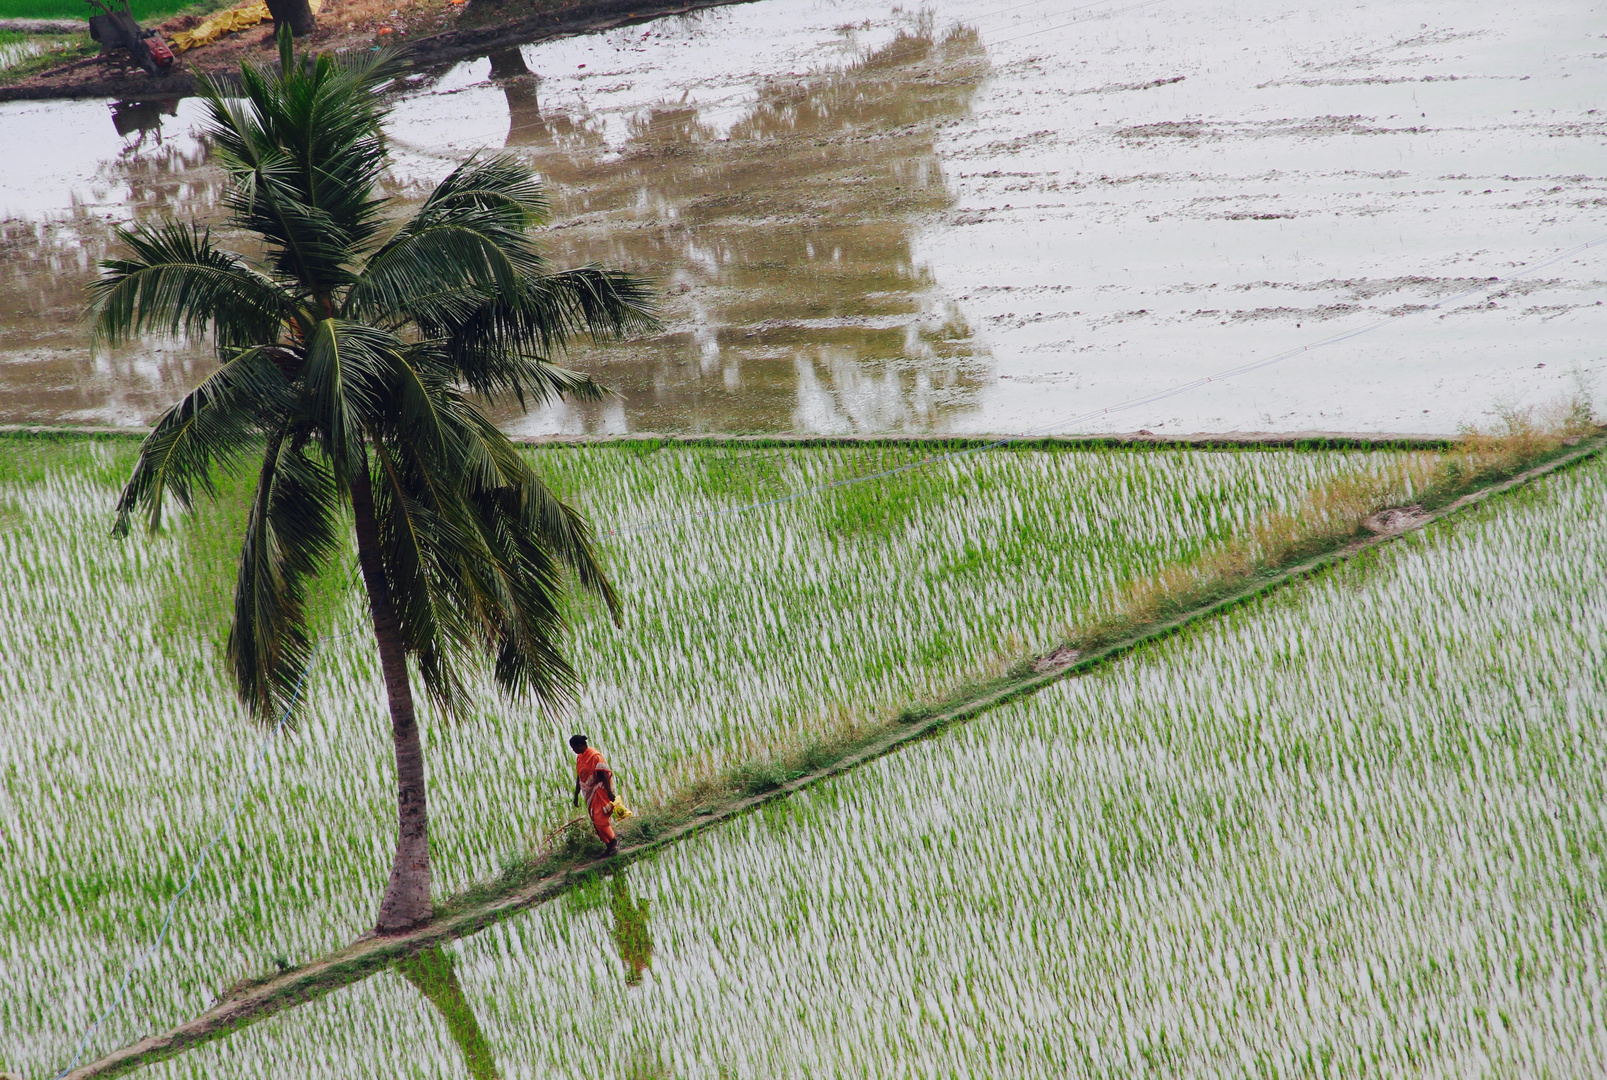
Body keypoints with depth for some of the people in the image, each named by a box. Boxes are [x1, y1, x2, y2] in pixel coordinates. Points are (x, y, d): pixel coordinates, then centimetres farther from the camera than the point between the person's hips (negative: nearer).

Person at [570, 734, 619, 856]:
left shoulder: (595, 756, -15)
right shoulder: (579, 757, 11)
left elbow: (604, 774, -20)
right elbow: (579, 777, 19)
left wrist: (609, 792, -28)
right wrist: (576, 795, 20)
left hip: (599, 791, -9)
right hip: (589, 794, 9)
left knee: (600, 820, -14)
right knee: (596, 821, 6)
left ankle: (613, 842, 0)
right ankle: (611, 846, 12)